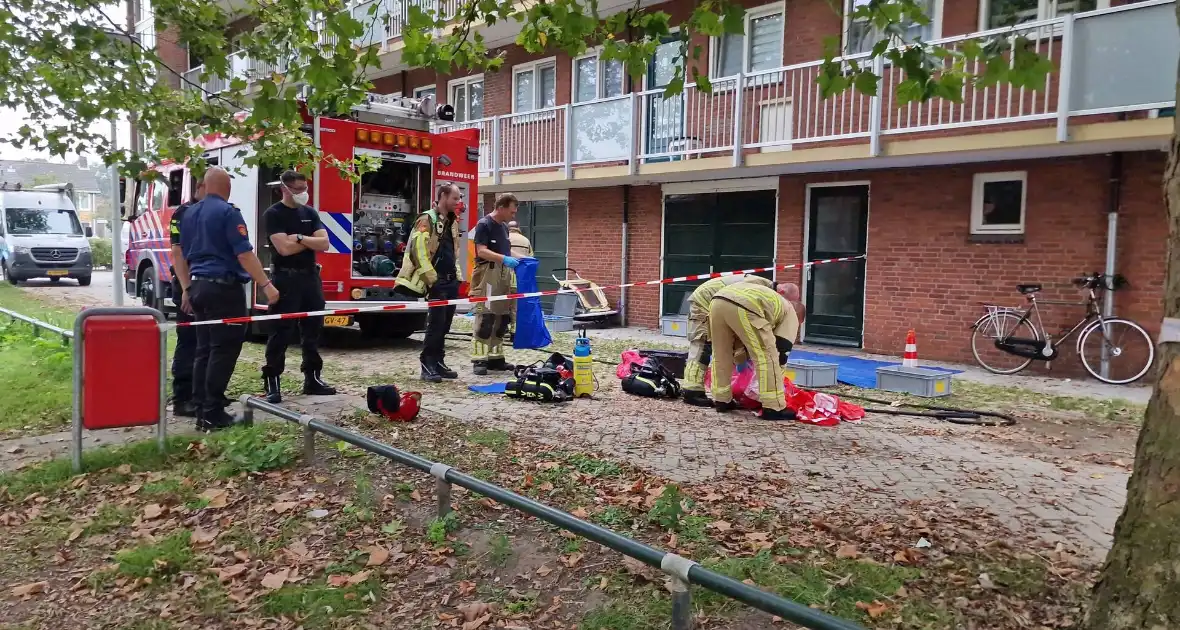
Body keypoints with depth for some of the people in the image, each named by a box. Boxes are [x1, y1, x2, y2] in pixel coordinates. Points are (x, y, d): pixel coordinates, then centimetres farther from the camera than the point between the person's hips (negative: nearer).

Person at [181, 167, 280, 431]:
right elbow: (244, 253, -18)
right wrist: (266, 285, -18)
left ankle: (202, 409, 13)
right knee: (224, 349, -5)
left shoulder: (189, 214, 14)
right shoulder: (228, 212, -11)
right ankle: (212, 414, -6)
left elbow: (184, 253, 21)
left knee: (205, 349, 11)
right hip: (223, 287, -8)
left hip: (198, 286, 8)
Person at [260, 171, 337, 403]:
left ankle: (312, 378, 19)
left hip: (310, 277, 6)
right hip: (285, 279, -6)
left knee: (313, 329, 10)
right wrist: (311, 240, -4)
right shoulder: (273, 214, -6)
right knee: (280, 333, -5)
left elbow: (324, 244, 0)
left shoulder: (310, 212, 11)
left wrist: (299, 238, -12)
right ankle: (271, 383, -1)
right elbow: (284, 248, -18)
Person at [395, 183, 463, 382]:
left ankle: (438, 363, 16)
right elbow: (419, 250, -17)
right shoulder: (427, 219, -9)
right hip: (437, 282, -8)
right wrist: (432, 279, -18)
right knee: (436, 324, -9)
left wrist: (457, 275, 16)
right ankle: (427, 366, -4)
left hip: (451, 281, 8)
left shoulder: (452, 222, 17)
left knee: (445, 325, 9)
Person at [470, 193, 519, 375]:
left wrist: (518, 259, 11)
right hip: (488, 274, -9)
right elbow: (482, 251, -18)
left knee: (502, 319, 9)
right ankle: (479, 360, -9)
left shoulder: (504, 227, 18)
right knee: (485, 319, -11)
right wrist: (504, 259, -27)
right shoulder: (484, 225, -8)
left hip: (503, 275, 9)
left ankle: (495, 358, 16)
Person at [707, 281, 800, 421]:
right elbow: (782, 349, 18)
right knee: (766, 356, 6)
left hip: (717, 301, 7)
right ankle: (774, 407, 7)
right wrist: (776, 377, 28)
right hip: (743, 307, -7)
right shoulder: (790, 313, 25)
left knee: (721, 355, 23)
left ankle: (721, 400, 30)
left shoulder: (771, 300, 45)